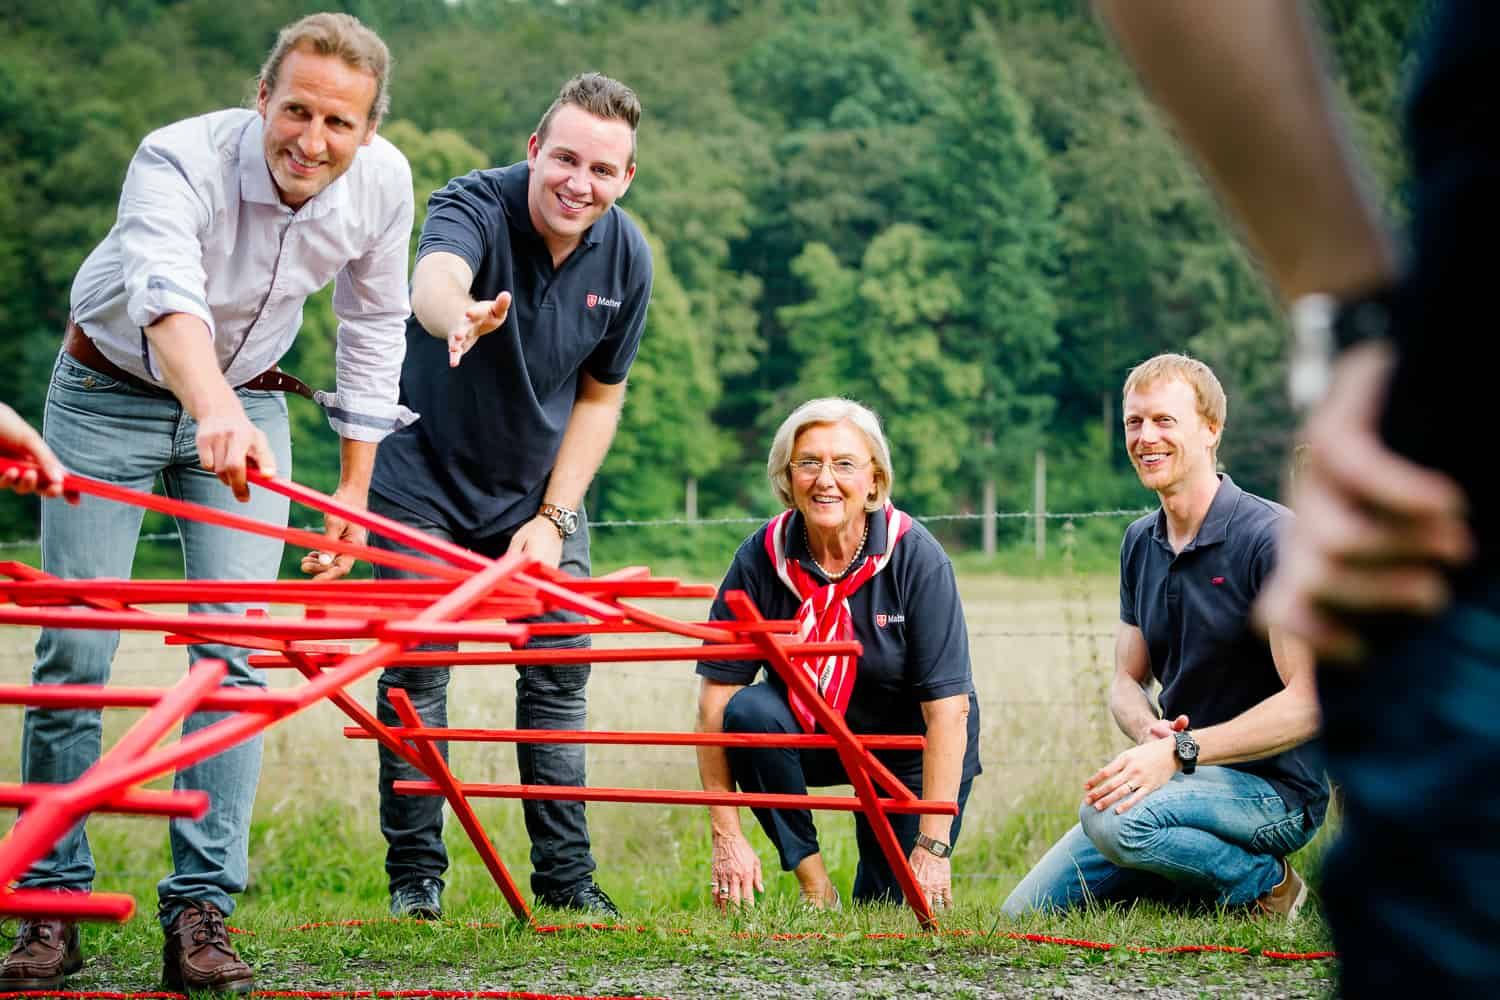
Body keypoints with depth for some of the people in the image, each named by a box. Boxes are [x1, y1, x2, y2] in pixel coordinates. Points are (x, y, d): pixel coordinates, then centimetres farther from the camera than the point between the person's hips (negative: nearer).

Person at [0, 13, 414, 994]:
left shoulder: (381, 183, -18)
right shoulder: (180, 160, -33)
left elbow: (374, 330, -1)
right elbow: (166, 293, -53)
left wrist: (356, 487, 2)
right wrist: (213, 415, -72)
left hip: (246, 403, 3)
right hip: (110, 397, -3)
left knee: (236, 653, -10)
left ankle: (201, 910, -5)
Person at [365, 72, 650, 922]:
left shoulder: (627, 258, -11)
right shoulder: (475, 206, -24)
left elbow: (600, 396, 0)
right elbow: (434, 281, -48)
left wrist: (554, 517, -8)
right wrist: (460, 315, -73)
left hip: (539, 488, 3)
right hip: (427, 477, -3)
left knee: (560, 668, 0)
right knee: (416, 668, -5)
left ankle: (567, 875, 9)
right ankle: (415, 874, 6)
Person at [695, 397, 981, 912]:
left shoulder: (916, 556, -22)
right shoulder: (761, 558, -17)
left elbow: (948, 707, -24)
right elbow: (716, 697, -17)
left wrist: (933, 845, -28)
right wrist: (726, 836, -22)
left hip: (908, 744, -1)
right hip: (807, 735, 2)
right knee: (748, 711, -30)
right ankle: (813, 883, -12)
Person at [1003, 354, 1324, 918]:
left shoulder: (1270, 537, -16)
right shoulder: (1140, 544, 8)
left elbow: (1307, 703, -22)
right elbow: (1127, 682, 11)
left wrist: (1181, 751, -28)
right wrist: (1150, 734, -14)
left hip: (1275, 787, -7)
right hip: (1187, 776, 7)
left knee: (1111, 816, -35)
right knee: (1025, 913, 3)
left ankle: (1263, 885, -10)